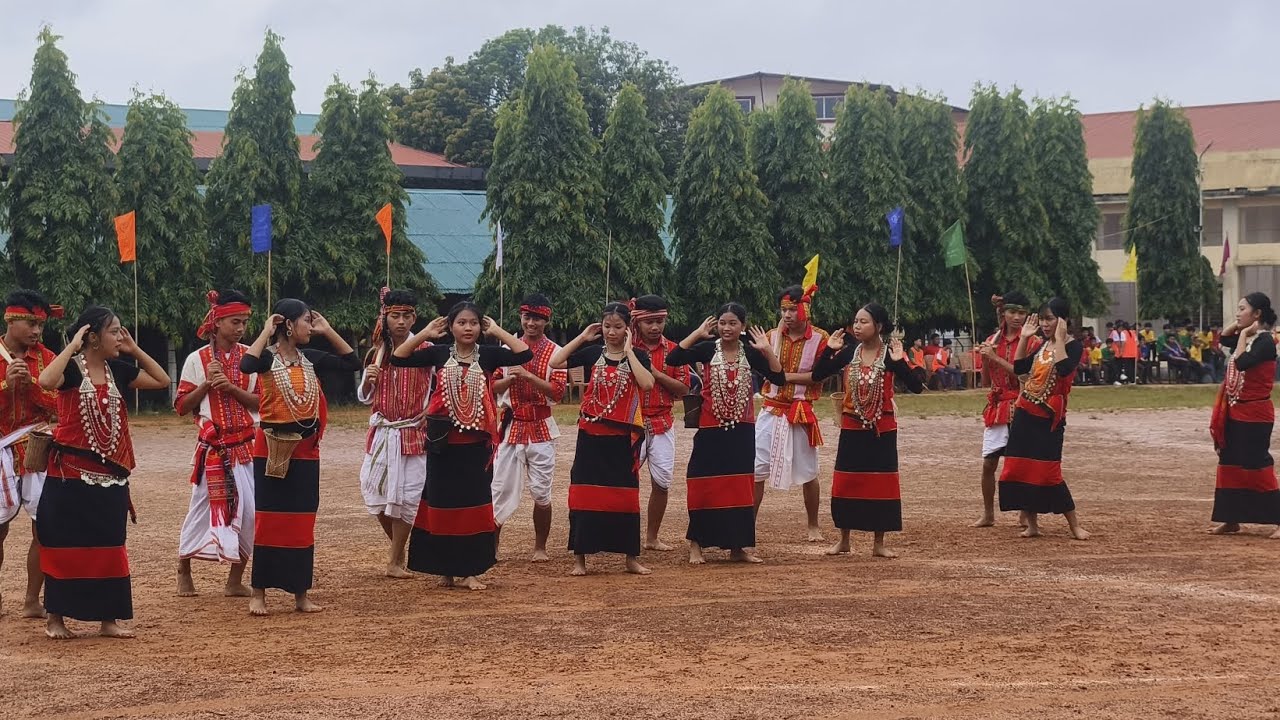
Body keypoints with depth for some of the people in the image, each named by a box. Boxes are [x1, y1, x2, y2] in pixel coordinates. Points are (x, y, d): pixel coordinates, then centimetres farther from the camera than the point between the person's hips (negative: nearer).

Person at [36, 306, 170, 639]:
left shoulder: (117, 370, 8)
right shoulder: (71, 368, -9)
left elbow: (162, 380, 15)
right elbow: (46, 381, -32)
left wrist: (135, 350, 7)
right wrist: (73, 346, -22)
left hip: (110, 474, 6)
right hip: (71, 473, -6)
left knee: (108, 545, 8)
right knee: (65, 544, 1)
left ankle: (108, 618, 14)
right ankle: (55, 617, 12)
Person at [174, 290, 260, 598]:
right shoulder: (197, 359, 0)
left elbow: (262, 402, 2)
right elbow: (182, 406, 2)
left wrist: (232, 388, -12)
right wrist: (207, 384, -11)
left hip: (247, 445, 2)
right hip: (212, 447, -2)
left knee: (250, 511, -4)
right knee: (202, 507, 2)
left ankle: (235, 580, 7)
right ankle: (183, 571, 21)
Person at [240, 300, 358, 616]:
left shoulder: (310, 358, 7)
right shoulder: (267, 357, -8)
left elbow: (353, 362, 8)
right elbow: (246, 365, -31)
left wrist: (328, 331, 3)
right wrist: (266, 331, -19)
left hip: (305, 448, 5)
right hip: (272, 447, -5)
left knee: (302, 520, 7)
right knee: (269, 518, -1)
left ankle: (300, 593, 14)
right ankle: (258, 592, 6)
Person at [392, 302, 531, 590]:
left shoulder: (488, 354, 1)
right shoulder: (439, 353, 2)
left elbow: (525, 353, -12)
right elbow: (398, 358, -4)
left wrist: (497, 331, -7)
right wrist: (425, 333, -8)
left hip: (476, 444, 0)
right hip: (444, 443, 1)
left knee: (474, 503, 2)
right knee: (444, 502, 6)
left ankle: (471, 571, 10)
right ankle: (448, 569, 17)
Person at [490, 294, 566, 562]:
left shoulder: (555, 353, -1)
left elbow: (558, 391, -11)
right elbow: (493, 386, 8)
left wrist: (528, 375, -21)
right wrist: (510, 378, -12)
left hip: (541, 428, -2)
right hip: (511, 426, 2)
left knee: (541, 491, 1)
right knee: (501, 486, 0)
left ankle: (540, 547, 13)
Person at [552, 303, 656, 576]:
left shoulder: (637, 356, 0)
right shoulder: (592, 353, 5)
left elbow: (647, 384, -19)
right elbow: (555, 362, -5)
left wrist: (628, 351, -14)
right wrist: (582, 337, -3)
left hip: (622, 437, -1)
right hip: (591, 435, 1)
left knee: (625, 493, 5)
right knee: (585, 492, 0)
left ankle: (631, 557, 14)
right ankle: (579, 557, 6)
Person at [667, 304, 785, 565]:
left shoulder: (751, 353, 1)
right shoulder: (708, 349, -4)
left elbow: (779, 380, -5)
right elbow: (673, 359, -17)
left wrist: (768, 350, -15)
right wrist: (697, 334, -17)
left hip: (741, 430, 2)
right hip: (711, 429, -2)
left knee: (740, 486, 6)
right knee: (705, 485, -1)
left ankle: (737, 546, 15)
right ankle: (696, 545, 8)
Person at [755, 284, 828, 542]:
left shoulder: (820, 338, -6)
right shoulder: (773, 335, 5)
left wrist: (788, 376, -15)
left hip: (801, 412, -3)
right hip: (771, 409, 3)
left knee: (807, 472, 7)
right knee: (756, 468, -3)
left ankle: (813, 526, 22)